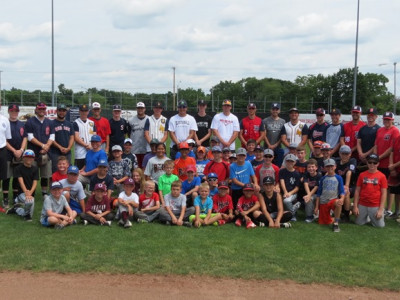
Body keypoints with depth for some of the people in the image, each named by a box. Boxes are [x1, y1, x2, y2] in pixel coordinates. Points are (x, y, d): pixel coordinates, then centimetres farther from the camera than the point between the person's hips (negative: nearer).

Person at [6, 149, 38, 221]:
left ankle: (15, 208, 31)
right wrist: (26, 192, -26)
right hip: (21, 192, -4)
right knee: (30, 202, -35)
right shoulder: (19, 168, -4)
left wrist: (30, 193, -21)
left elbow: (35, 182, -5)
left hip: (31, 193, 4)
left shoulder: (35, 169, 3)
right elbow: (21, 181, -14)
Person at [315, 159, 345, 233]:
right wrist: (316, 207, 6)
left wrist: (342, 198, -27)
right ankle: (331, 219, 35)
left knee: (338, 203, -39)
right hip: (323, 202, 3)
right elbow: (318, 193, 9)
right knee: (323, 222, 2)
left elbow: (342, 191, -3)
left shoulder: (338, 178, 2)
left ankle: (336, 223, -25)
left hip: (333, 200, -2)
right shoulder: (323, 179, 6)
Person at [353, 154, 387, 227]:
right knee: (359, 223, 7)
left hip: (376, 206, -2)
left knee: (380, 225, -5)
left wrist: (381, 209, -9)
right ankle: (367, 217, 37)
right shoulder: (362, 175, 3)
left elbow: (384, 193, -4)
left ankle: (373, 218, 27)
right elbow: (357, 191, 5)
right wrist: (355, 206, 0)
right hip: (362, 205, 2)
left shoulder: (382, 176, -4)